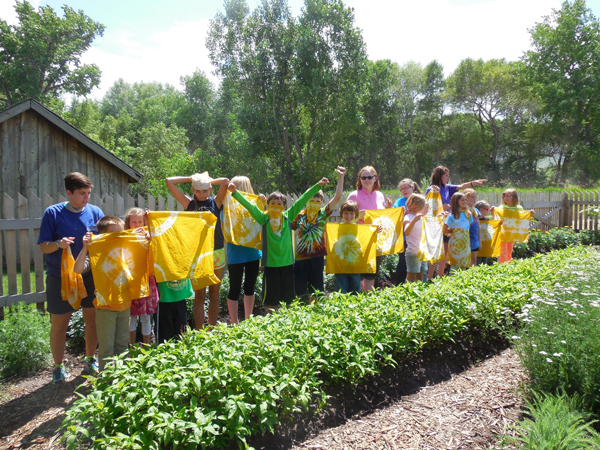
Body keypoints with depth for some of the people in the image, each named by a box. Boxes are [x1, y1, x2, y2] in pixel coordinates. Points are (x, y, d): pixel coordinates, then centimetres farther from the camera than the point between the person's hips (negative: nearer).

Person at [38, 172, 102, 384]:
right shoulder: (53, 213, -7)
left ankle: (90, 360, 29)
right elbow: (43, 247, -7)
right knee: (59, 323, 6)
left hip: (90, 275, 2)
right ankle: (58, 367, 23)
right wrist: (58, 244, -26)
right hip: (60, 277, -2)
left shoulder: (95, 212, -1)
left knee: (92, 319, 9)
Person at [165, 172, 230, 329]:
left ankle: (212, 331, 22)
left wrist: (210, 181, 3)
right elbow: (169, 181, 1)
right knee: (199, 295, 1)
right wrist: (191, 178, 4)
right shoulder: (189, 203, 4)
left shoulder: (216, 202, 4)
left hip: (217, 252, 1)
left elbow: (225, 182, -11)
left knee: (214, 293, 11)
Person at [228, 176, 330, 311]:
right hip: (270, 263, -2)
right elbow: (248, 205, -9)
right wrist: (235, 192, -20)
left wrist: (317, 186, 5)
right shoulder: (263, 218, -2)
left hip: (287, 262, 3)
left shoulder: (288, 216, 3)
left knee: (288, 295, 12)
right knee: (272, 295, 5)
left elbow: (302, 200, 3)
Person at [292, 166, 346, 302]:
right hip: (300, 256, 0)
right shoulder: (299, 216, 1)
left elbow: (338, 197, -6)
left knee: (315, 290, 12)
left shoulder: (323, 213, 1)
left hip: (317, 256, 0)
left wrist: (340, 177, -11)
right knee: (298, 290, 7)